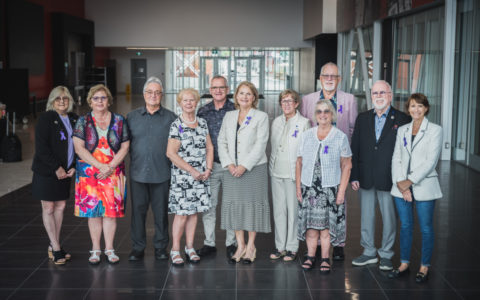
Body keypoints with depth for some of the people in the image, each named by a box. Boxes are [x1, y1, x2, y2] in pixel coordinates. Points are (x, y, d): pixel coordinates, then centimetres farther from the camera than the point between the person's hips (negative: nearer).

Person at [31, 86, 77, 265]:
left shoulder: (74, 120, 9)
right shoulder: (46, 119, -8)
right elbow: (41, 147, -14)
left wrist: (74, 167, -2)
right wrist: (56, 168, -17)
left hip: (66, 171, 5)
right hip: (46, 172, -5)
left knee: (60, 206, 8)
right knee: (48, 208, 0)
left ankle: (54, 246, 18)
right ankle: (56, 248, 6)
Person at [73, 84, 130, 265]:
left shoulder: (119, 121, 5)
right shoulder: (83, 121, 1)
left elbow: (125, 147, 2)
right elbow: (79, 148, -6)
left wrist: (110, 167, -11)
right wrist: (100, 166, -14)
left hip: (114, 172, 1)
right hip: (89, 172, 0)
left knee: (111, 209, 1)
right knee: (93, 210, 3)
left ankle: (109, 249, 11)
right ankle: (95, 250, 13)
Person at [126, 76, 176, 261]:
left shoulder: (170, 118, 4)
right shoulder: (132, 117, 9)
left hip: (162, 174, -1)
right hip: (138, 173, 1)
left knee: (161, 211, 6)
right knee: (138, 210, 5)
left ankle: (161, 247, 19)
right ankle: (137, 248, 16)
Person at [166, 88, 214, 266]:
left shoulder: (202, 123, 9)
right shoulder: (177, 125, -8)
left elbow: (209, 147, 12)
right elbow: (171, 153, -14)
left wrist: (208, 169, -2)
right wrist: (192, 171, -14)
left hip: (201, 176, 5)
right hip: (182, 176, -5)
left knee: (194, 211, 9)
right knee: (182, 213, -4)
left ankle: (190, 248, 19)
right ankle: (175, 250, 7)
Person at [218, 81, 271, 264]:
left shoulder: (261, 117, 0)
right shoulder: (229, 116, 13)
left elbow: (260, 145, -8)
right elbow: (221, 142, 8)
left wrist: (244, 166, -15)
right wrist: (229, 164, -6)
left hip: (254, 168, -4)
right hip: (232, 169, 4)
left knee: (252, 204, -1)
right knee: (234, 205, 4)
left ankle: (251, 247, 10)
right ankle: (240, 246, 15)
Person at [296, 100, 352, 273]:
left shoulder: (340, 137, 0)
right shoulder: (307, 135, 8)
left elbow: (346, 166, -1)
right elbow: (299, 163, 9)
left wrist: (341, 191, -7)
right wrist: (298, 187, 3)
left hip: (330, 188, -2)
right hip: (309, 187, 2)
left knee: (326, 224, 0)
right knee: (310, 223, 4)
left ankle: (325, 258, 12)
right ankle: (310, 256, 17)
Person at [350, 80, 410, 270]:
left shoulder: (402, 120, -3)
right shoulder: (363, 119, 8)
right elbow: (354, 149, 7)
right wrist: (354, 176, 1)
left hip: (389, 180, -3)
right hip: (365, 179, 3)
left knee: (389, 218, 6)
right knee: (366, 217, 12)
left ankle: (386, 255, 21)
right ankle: (369, 252, 26)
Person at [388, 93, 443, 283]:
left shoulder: (435, 130, -3)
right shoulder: (402, 130, 11)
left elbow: (430, 161, -11)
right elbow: (396, 159, 6)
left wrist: (409, 181, -14)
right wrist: (400, 183, -8)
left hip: (423, 187, -4)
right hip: (401, 187, 4)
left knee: (426, 228, 4)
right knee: (405, 226, 11)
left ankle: (424, 267, 16)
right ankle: (404, 264, 21)